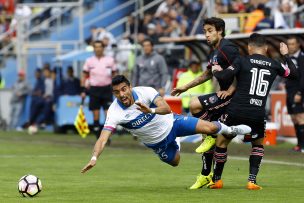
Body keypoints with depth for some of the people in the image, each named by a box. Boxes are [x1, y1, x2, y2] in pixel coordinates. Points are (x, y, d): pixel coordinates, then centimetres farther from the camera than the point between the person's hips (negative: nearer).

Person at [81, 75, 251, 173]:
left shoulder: (145, 92, -28)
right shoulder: (115, 112, -28)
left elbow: (167, 108, -39)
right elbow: (103, 139, -36)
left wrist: (151, 110, -60)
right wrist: (94, 158, -53)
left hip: (170, 123, -2)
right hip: (157, 142, 2)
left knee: (210, 128, -11)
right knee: (175, 162, 20)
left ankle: (230, 129, 23)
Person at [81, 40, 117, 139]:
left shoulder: (110, 60, 4)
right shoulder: (89, 61, 5)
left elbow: (114, 75, 10)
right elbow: (84, 76, 8)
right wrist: (83, 90, 1)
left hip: (107, 89, -1)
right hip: (94, 89, 1)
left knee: (109, 114, -9)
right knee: (96, 115, 2)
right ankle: (98, 137, 10)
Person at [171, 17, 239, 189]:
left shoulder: (227, 48, -13)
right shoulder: (214, 52, 17)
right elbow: (208, 74, 31)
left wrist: (229, 91, -22)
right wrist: (186, 87, 31)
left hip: (231, 96, -10)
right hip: (223, 96, 10)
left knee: (195, 104, -23)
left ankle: (211, 136, -4)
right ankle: (206, 176, 17)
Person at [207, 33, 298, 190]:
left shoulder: (243, 61, -1)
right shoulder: (274, 65, 8)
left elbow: (224, 76, -11)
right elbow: (294, 74, 24)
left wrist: (215, 71, 11)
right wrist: (285, 55, 36)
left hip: (236, 112, -2)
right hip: (258, 115, 2)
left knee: (221, 142, 18)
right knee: (258, 144, 25)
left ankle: (217, 180, 26)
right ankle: (252, 180, 10)